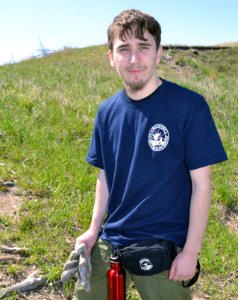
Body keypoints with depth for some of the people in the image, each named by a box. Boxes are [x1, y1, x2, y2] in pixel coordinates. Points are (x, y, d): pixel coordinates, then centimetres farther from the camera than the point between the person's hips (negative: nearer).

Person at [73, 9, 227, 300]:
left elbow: (201, 183, -11)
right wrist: (93, 230, 4)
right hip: (109, 243, 5)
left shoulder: (189, 105, -14)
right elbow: (105, 177, 9)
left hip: (163, 249, -4)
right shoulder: (107, 111, 0)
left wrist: (191, 251, -11)